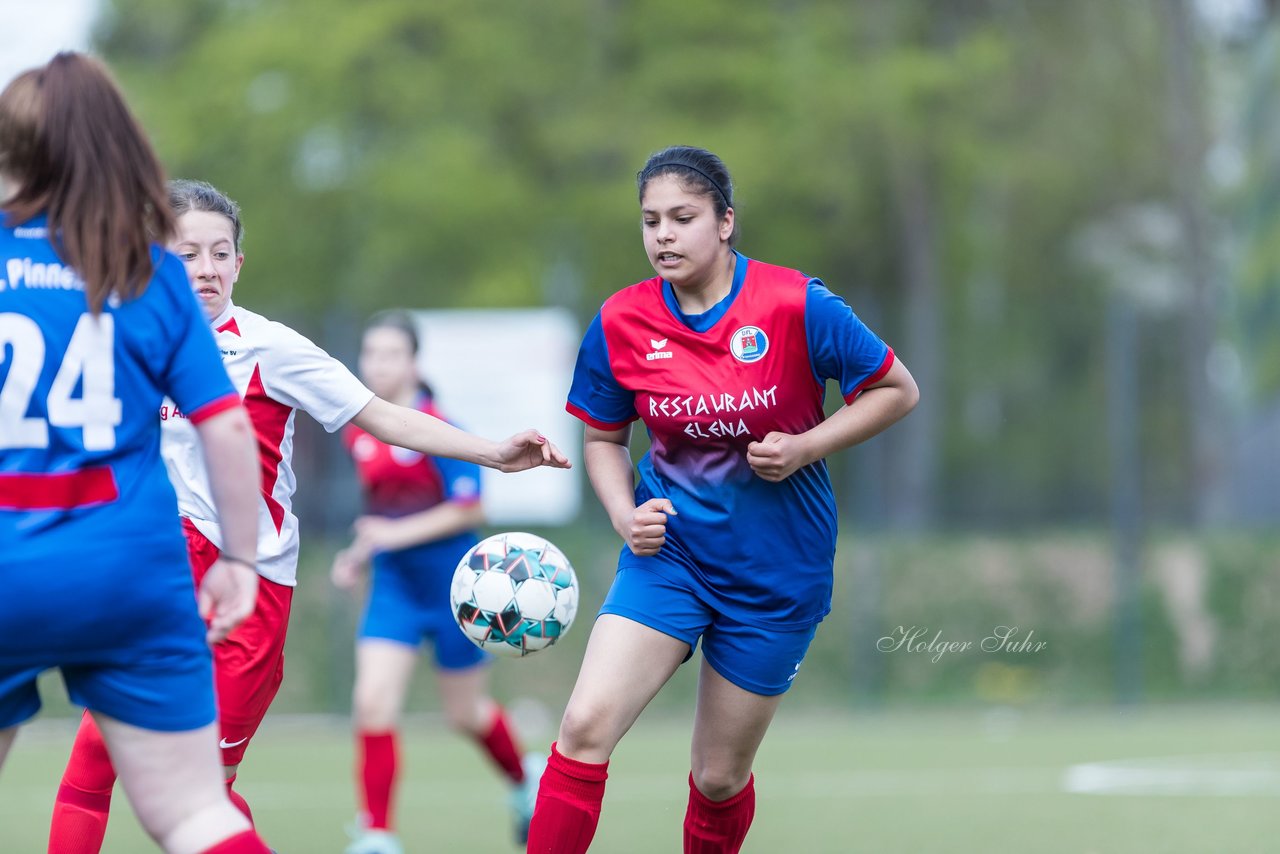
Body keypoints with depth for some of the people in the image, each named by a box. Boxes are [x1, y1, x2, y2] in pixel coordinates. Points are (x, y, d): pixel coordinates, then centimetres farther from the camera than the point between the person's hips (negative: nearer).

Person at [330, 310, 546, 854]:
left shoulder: (435, 429, -16)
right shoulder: (358, 435, 3)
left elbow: (469, 508, -18)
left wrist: (398, 533, -24)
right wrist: (361, 553, 6)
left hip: (451, 583, -4)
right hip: (394, 585, 5)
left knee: (465, 713, 12)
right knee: (372, 703, -13)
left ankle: (525, 777, 43)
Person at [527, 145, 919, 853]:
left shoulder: (795, 305, -13)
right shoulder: (620, 323, -5)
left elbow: (898, 390, -3)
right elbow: (604, 438, 10)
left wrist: (804, 448, -16)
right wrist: (626, 515, -9)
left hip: (776, 573, -1)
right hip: (667, 549, 1)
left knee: (720, 778, 7)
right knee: (586, 725, -20)